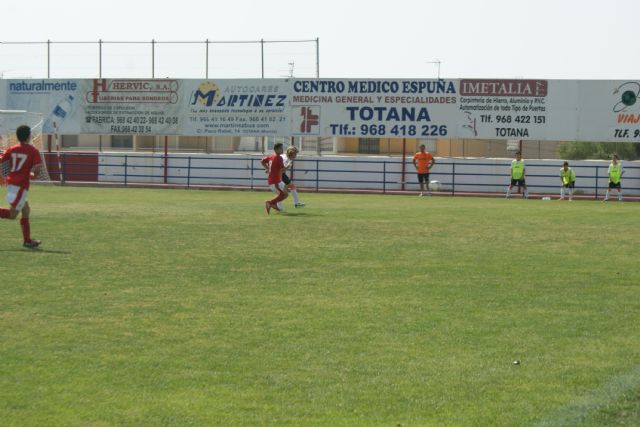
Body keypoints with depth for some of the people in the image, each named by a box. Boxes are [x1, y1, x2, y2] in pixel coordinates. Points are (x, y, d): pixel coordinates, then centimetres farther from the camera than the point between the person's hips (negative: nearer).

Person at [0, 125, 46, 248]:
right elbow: (38, 169, -13)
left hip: (11, 183, 6)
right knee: (12, 214, -6)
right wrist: (33, 175, 9)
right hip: (21, 185, -6)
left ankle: (27, 240, 20)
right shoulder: (33, 151, -6)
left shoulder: (11, 149, 6)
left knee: (26, 210, 18)